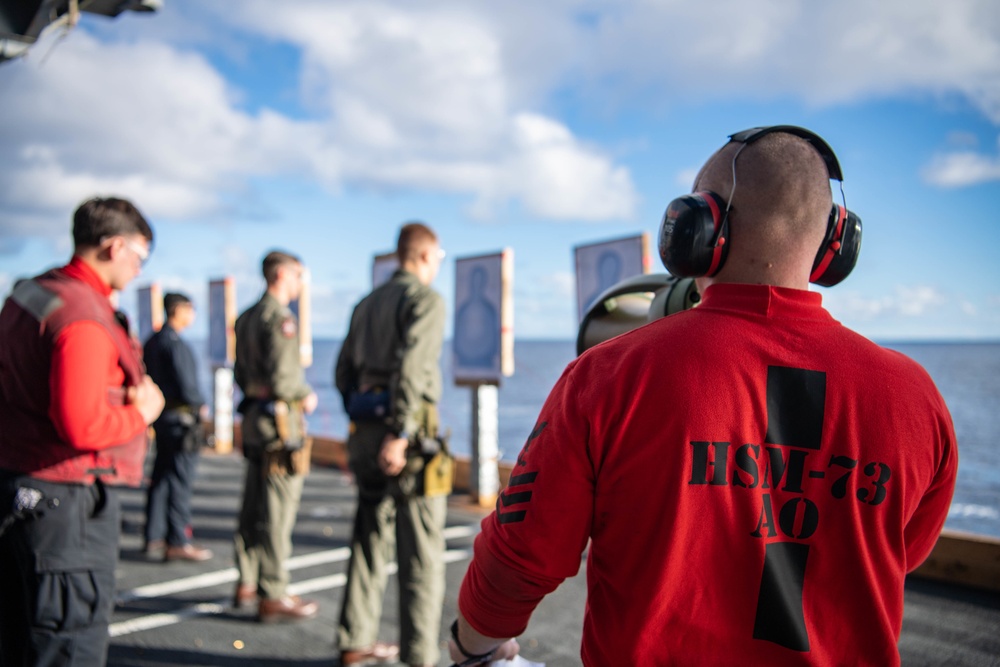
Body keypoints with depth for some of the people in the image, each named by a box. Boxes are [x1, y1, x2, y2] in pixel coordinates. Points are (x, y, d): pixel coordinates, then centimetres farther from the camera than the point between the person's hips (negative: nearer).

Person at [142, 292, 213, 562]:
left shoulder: (152, 342, 13)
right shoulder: (175, 343, -16)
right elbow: (185, 384, -18)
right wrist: (201, 405, -3)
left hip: (161, 417, 9)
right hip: (181, 418, -9)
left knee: (160, 478, 13)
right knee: (180, 479, -4)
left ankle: (154, 539, 19)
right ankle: (178, 542, 2)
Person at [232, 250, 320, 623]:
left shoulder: (247, 318, 14)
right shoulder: (279, 318, -15)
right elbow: (281, 376, -22)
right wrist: (306, 396, -6)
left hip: (254, 417, 10)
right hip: (281, 420, -10)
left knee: (253, 506, 15)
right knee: (277, 512, -4)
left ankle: (247, 584, 25)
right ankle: (273, 596, 2)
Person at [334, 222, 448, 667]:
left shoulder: (368, 304, 17)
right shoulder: (426, 299, -6)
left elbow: (344, 371, 17)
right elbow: (412, 367, -20)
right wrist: (399, 435, -23)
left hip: (365, 430, 8)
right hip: (408, 434, -8)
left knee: (370, 539, 16)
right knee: (421, 550, -1)